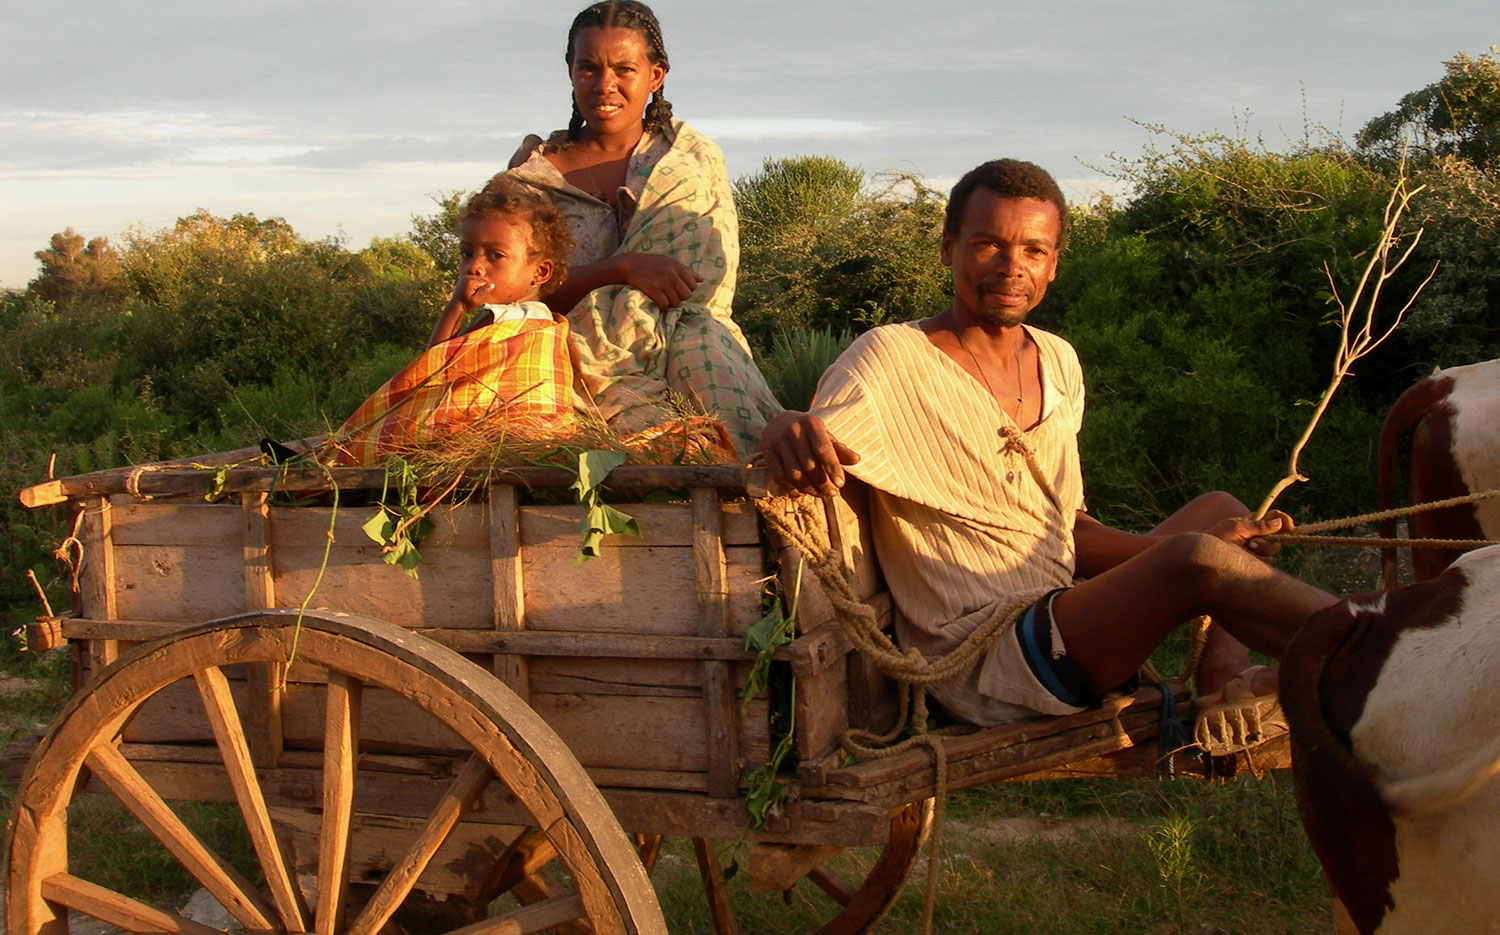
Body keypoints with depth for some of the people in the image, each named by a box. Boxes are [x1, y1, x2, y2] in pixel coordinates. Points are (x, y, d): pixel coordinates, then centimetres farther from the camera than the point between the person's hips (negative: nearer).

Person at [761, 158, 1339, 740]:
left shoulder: (1059, 363, 14)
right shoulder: (892, 361, -8)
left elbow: (1067, 530, 16)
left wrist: (1210, 545, 2)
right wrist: (789, 431, -44)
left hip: (1067, 632, 9)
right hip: (984, 666, -9)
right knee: (1198, 561, -27)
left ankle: (1224, 680, -14)